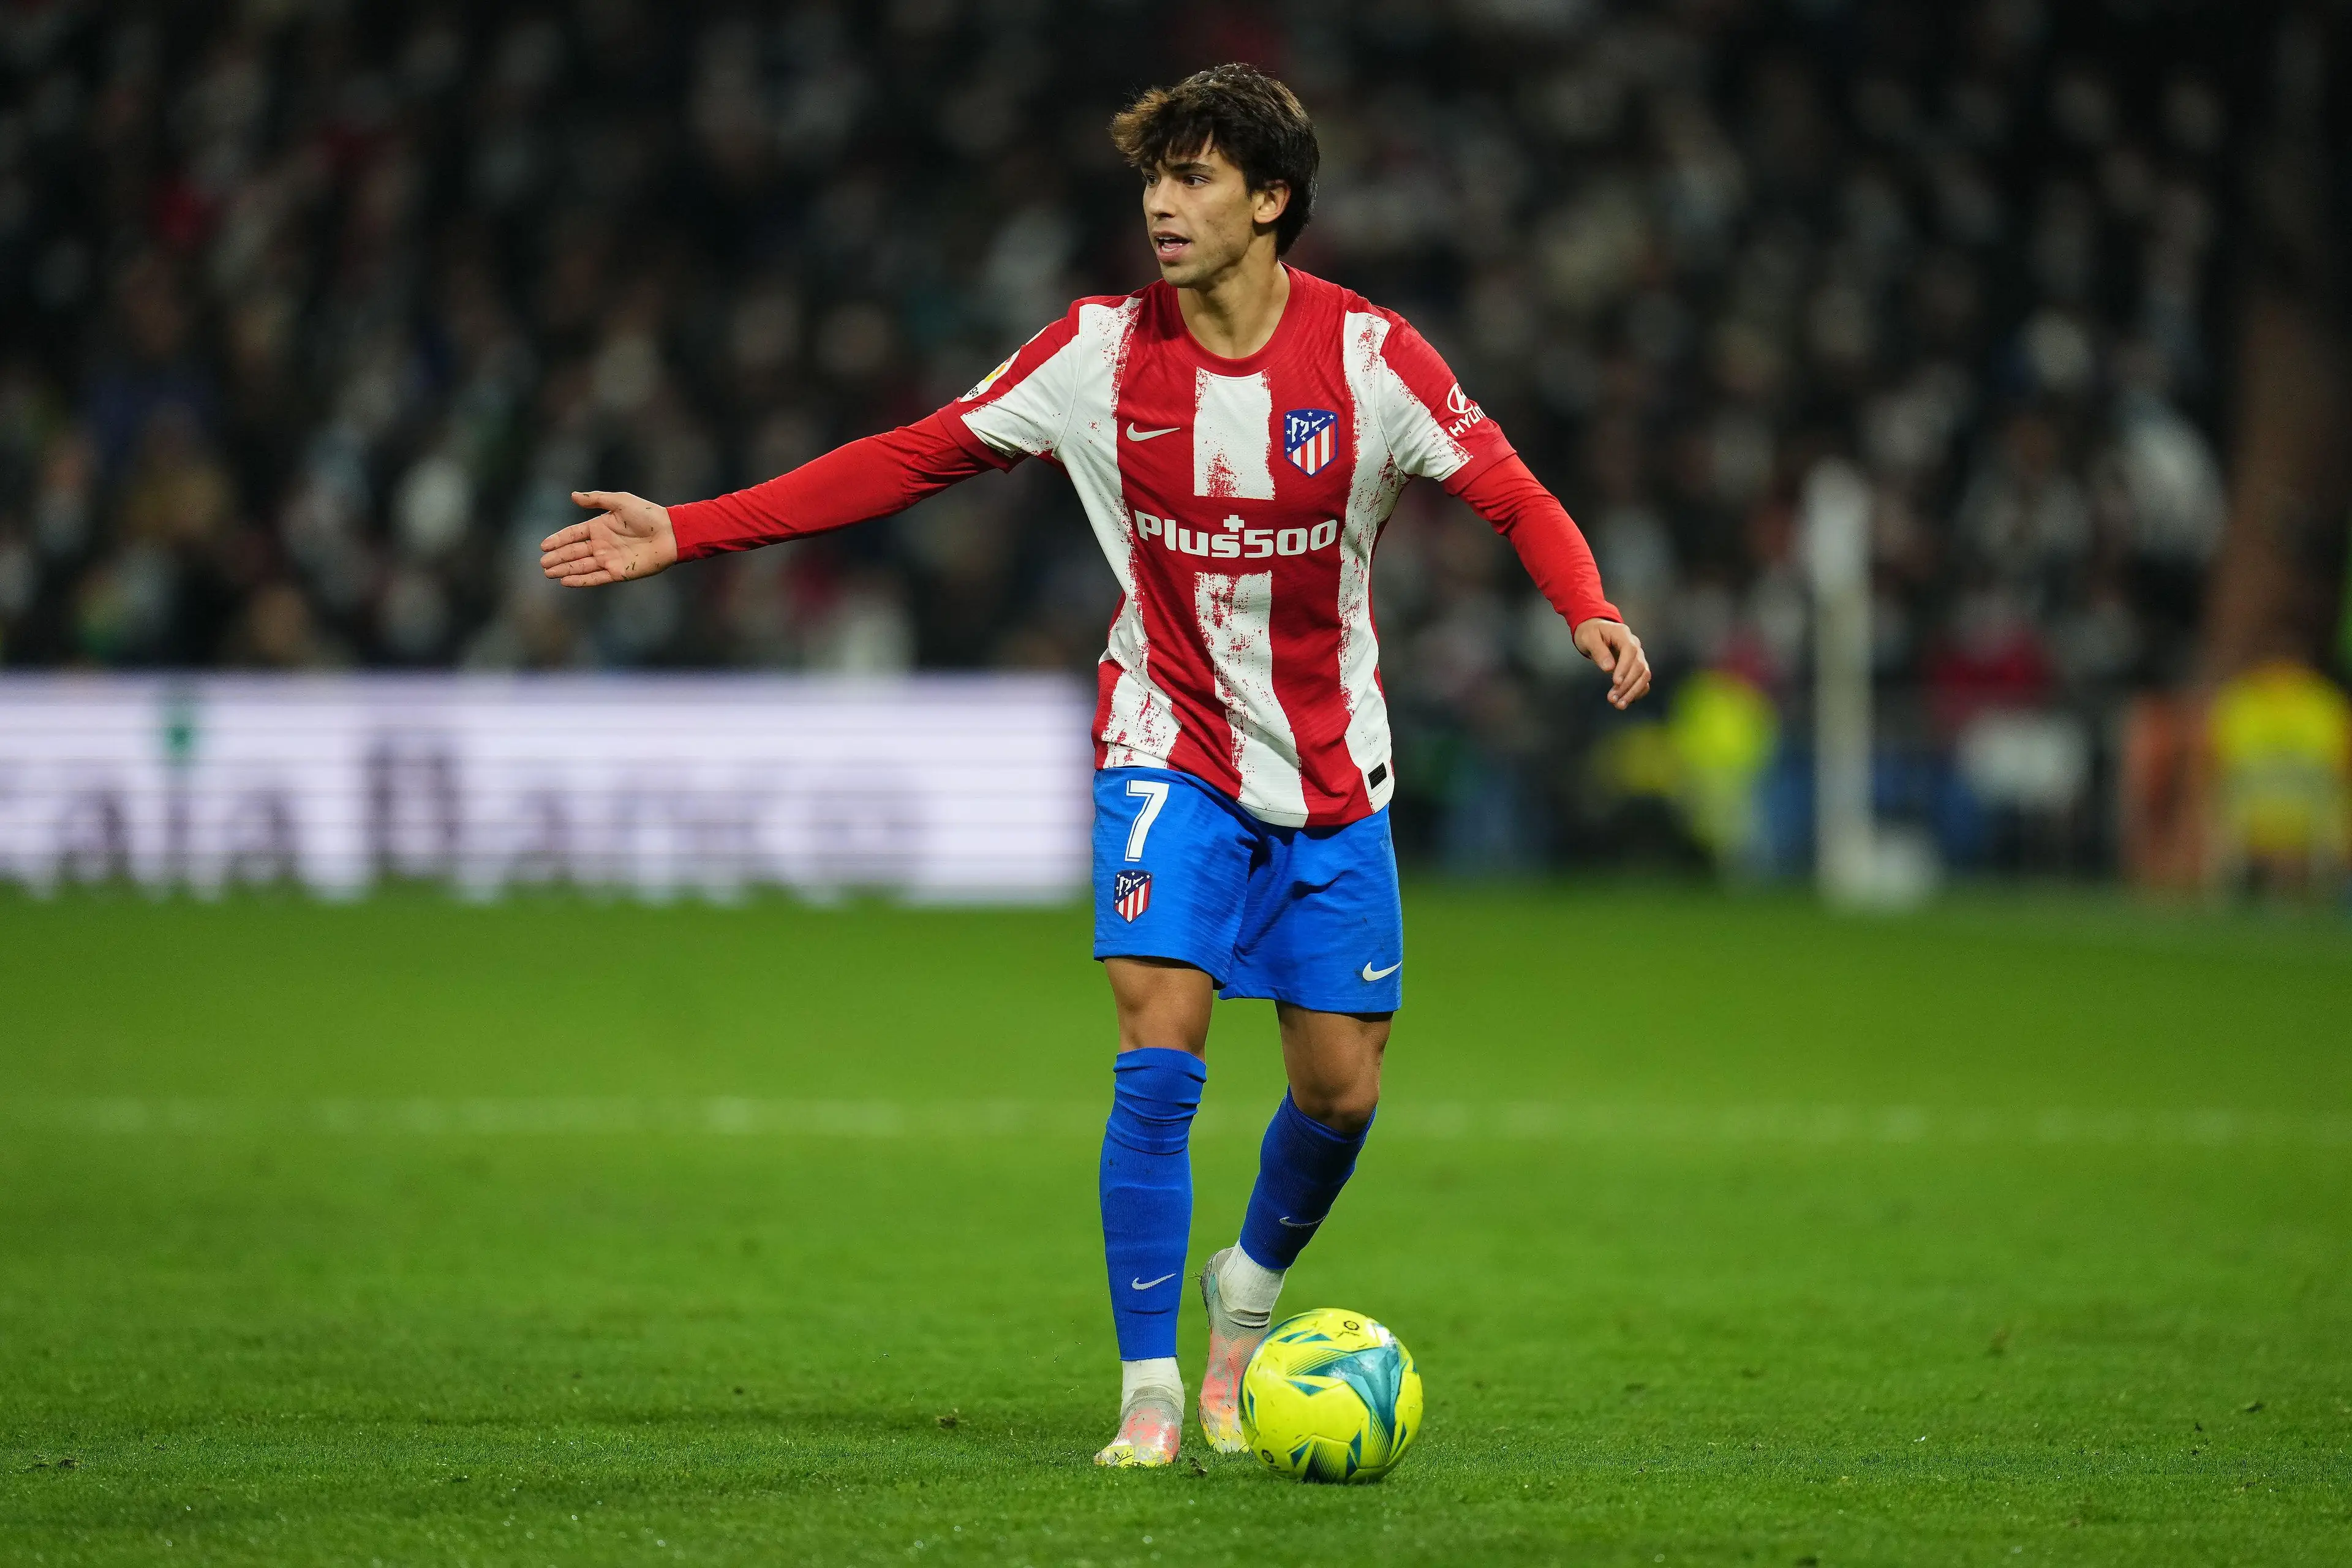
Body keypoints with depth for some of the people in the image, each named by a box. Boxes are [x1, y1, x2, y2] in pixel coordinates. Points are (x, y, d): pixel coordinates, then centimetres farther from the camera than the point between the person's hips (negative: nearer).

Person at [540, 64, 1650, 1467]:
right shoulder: (1103, 353, -8)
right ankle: (1151, 1392, -9)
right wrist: (685, 533, -7)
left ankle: (1250, 1294, 34)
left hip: (1331, 774, 1)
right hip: (1169, 751, -1)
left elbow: (1512, 492, -11)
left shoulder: (1365, 353, -11)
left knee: (1341, 1087, 3)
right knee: (1161, 1055, -17)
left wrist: (1591, 610, -32)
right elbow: (913, 459, -3)